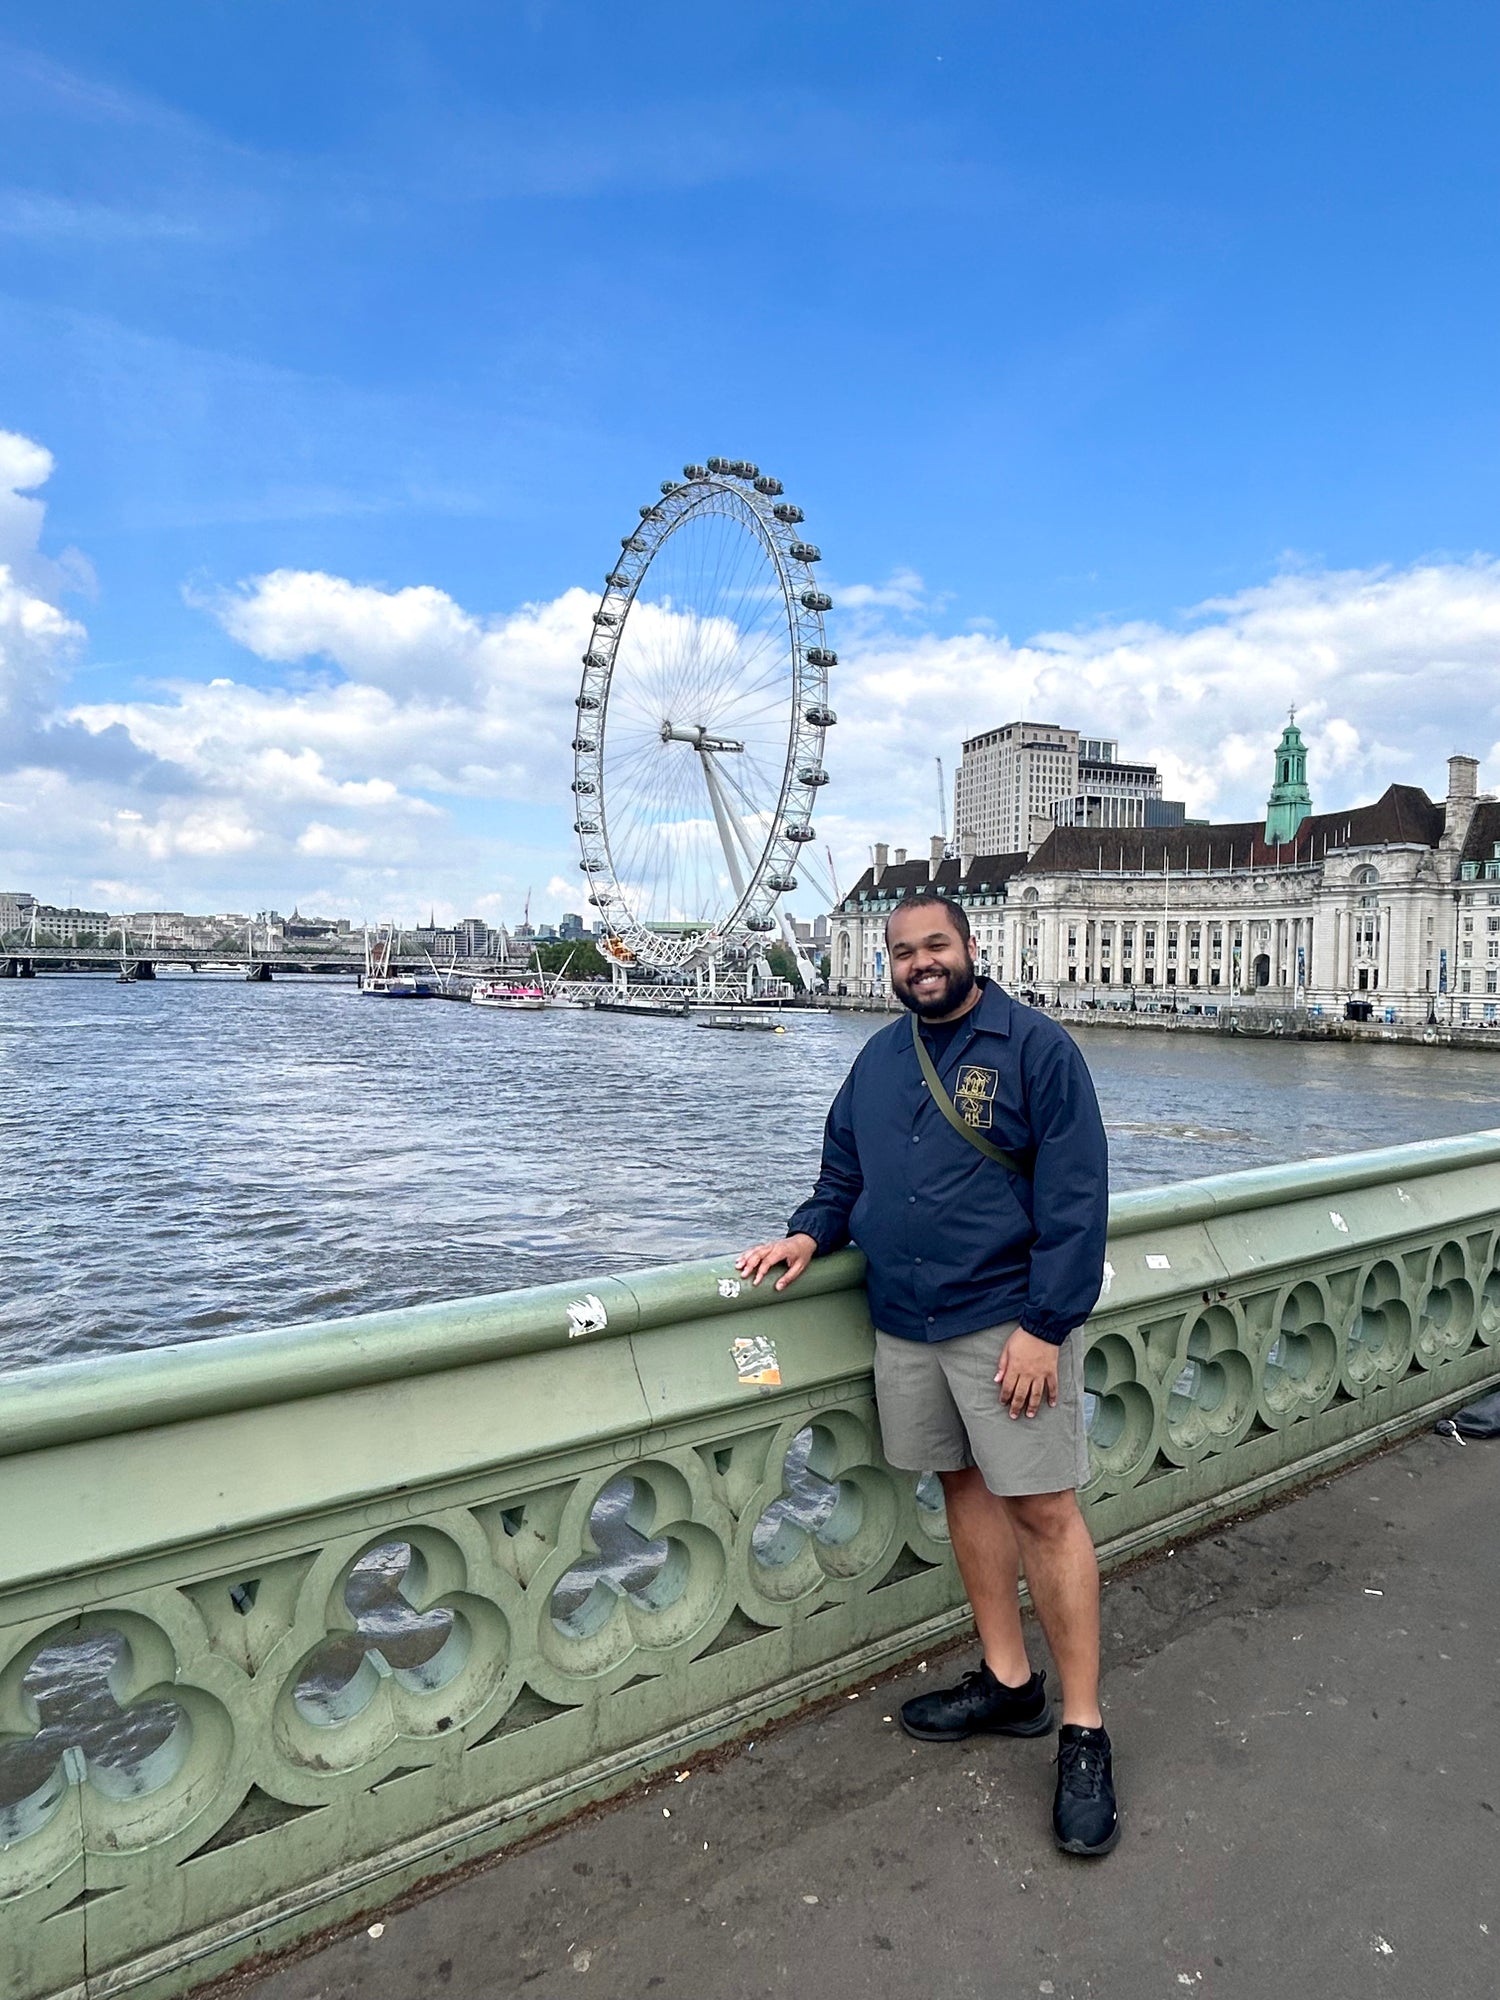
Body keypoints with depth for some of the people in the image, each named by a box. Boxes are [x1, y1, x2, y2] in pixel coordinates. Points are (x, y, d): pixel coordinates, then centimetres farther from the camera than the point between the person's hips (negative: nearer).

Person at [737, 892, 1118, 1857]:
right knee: (966, 1486, 15)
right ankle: (1009, 1684, 32)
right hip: (905, 1324, 6)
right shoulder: (878, 1060, 10)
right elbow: (845, 1174, 19)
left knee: (1045, 1512, -1)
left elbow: (1076, 1195, -13)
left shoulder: (1034, 1045, -8)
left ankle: (1084, 1734, 14)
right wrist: (809, 1234, -1)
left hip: (1009, 1322, -6)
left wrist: (1044, 1325, -18)